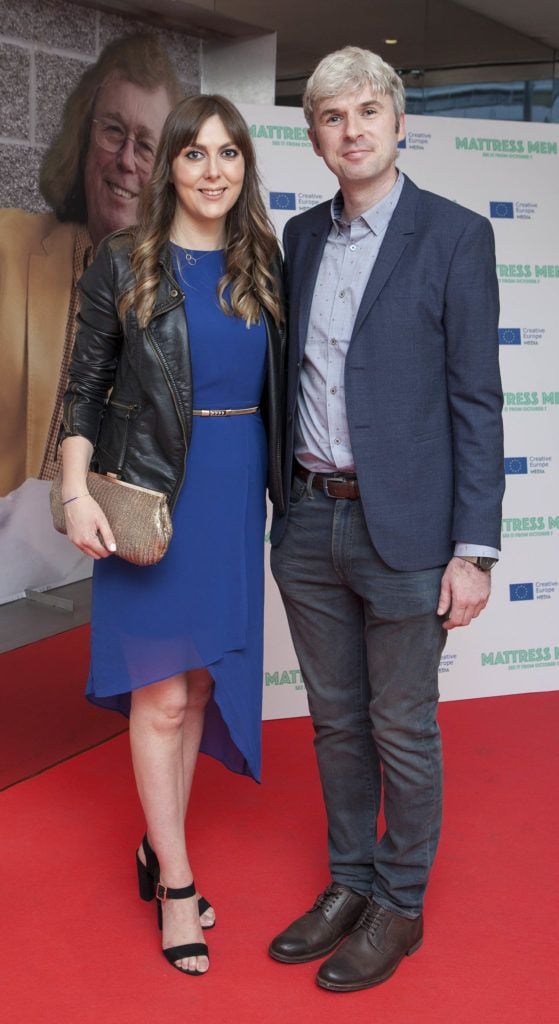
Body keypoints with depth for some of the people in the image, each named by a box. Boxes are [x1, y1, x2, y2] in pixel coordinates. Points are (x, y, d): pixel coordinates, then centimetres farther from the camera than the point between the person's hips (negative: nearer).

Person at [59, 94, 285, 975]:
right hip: (151, 492, -4)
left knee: (199, 684, 11)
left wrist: (286, 492, 5)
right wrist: (76, 493, -12)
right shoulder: (125, 262, -2)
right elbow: (86, 387, -2)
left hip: (235, 494, 4)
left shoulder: (264, 265, 8)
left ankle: (160, 851, 29)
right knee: (161, 694, 1)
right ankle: (176, 879, 16)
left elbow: (277, 388, 11)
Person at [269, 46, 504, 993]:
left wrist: (473, 550, -12)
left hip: (402, 528, -5)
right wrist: (287, 500, 11)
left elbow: (476, 401, -8)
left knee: (402, 729, 8)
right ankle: (348, 884, 34)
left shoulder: (454, 236, -6)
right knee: (336, 720, 16)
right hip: (310, 523, 5)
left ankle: (400, 906, 27)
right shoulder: (301, 237, 10)